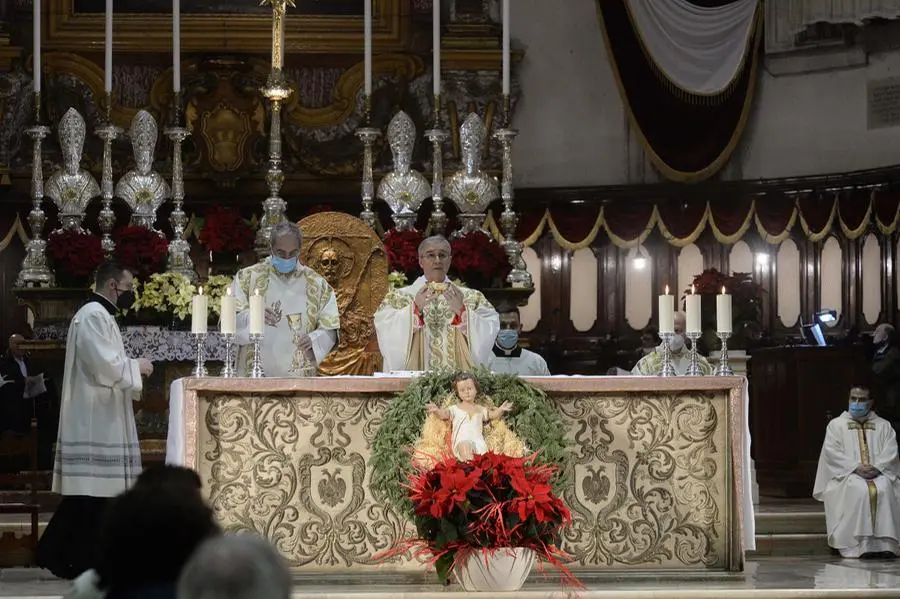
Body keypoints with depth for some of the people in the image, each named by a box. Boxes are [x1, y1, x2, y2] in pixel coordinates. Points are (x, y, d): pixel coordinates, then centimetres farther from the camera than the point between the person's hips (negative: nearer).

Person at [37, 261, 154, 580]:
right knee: (92, 492, -7)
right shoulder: (93, 315, -14)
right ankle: (82, 562, -2)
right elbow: (105, 364, -22)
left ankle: (57, 554, 14)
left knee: (91, 491, 11)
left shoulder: (99, 314, 19)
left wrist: (131, 371, 12)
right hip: (94, 419, -11)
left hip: (97, 419, 11)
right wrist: (136, 366, -8)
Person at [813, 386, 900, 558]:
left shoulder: (883, 426, 17)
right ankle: (856, 543, -37)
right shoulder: (836, 425, 13)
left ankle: (885, 542, -32)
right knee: (859, 490, -35)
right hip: (847, 475, -1)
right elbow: (832, 453, -2)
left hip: (879, 474, 1)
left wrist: (877, 468, -16)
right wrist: (856, 468, -16)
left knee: (884, 489, -33)